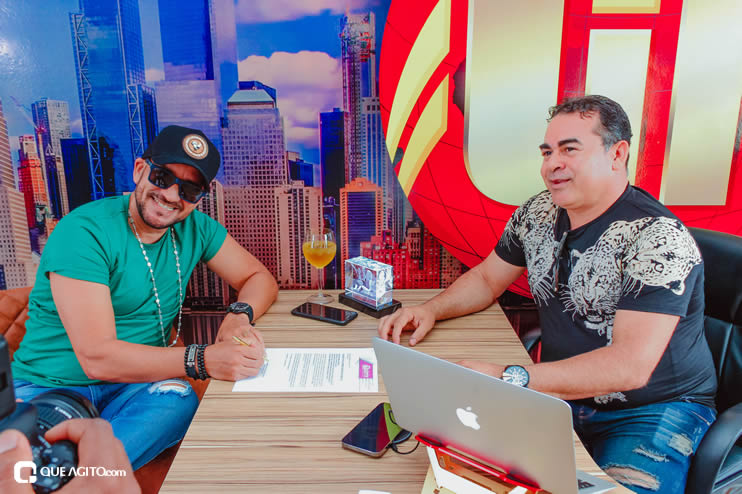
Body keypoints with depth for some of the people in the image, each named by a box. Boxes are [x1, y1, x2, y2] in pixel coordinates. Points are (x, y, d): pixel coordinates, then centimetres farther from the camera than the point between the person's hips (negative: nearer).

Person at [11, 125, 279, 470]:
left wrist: (238, 315, -15)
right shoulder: (84, 233, -17)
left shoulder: (195, 228, 2)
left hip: (137, 382, 5)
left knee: (180, 401, -31)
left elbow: (259, 277, 9)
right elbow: (97, 357, -24)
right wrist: (203, 360, -34)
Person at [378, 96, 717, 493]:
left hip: (653, 410, -4)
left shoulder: (658, 239, -20)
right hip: (560, 391, 5)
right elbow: (488, 279, 13)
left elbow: (630, 366, -29)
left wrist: (509, 377, -35)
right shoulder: (539, 213, 0)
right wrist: (430, 309, -6)